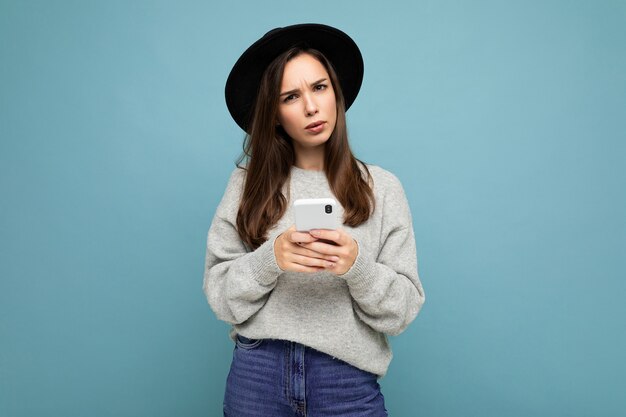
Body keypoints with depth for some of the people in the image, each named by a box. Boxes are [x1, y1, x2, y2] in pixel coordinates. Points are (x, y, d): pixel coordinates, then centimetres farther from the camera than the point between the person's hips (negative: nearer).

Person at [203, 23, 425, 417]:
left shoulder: (382, 187, -3)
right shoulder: (248, 183, -1)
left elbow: (403, 309, -4)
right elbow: (220, 296, -1)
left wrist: (358, 265, -21)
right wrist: (269, 259, -19)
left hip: (349, 382, 0)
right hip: (257, 373, 1)